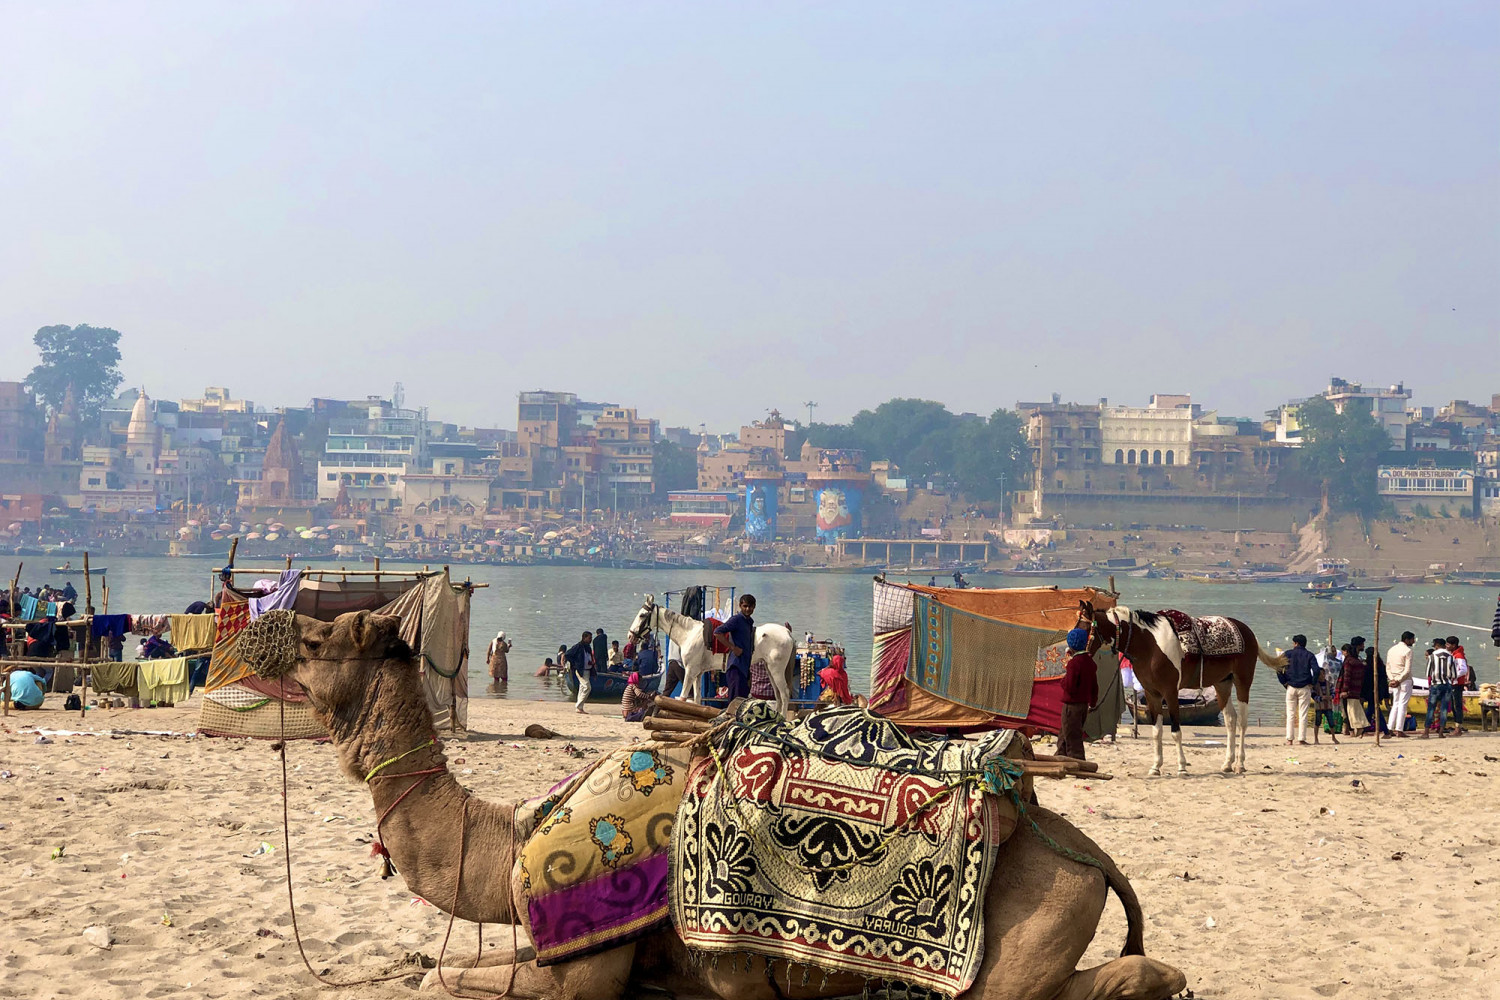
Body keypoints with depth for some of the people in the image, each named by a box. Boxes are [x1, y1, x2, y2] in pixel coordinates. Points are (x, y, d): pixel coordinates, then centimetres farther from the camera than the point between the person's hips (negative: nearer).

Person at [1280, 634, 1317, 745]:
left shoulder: (1288, 654, 3)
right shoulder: (1309, 656, 2)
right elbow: (1316, 670, -11)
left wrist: (1284, 682, 2)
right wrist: (1312, 683, 1)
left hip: (1291, 687, 1)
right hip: (1305, 688, -1)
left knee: (1290, 714, 5)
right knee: (1303, 714, 1)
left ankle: (1289, 739, 1)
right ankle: (1302, 738, -2)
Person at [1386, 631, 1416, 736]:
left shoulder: (1391, 650, 12)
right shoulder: (1407, 651, -10)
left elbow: (1387, 667, 9)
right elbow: (1407, 670, -17)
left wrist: (1392, 679, 0)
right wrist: (1399, 680, -13)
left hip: (1394, 681, 6)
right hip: (1405, 680, -6)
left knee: (1395, 704, 13)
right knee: (1402, 705, -3)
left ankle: (1390, 728, 7)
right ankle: (1399, 730, -5)